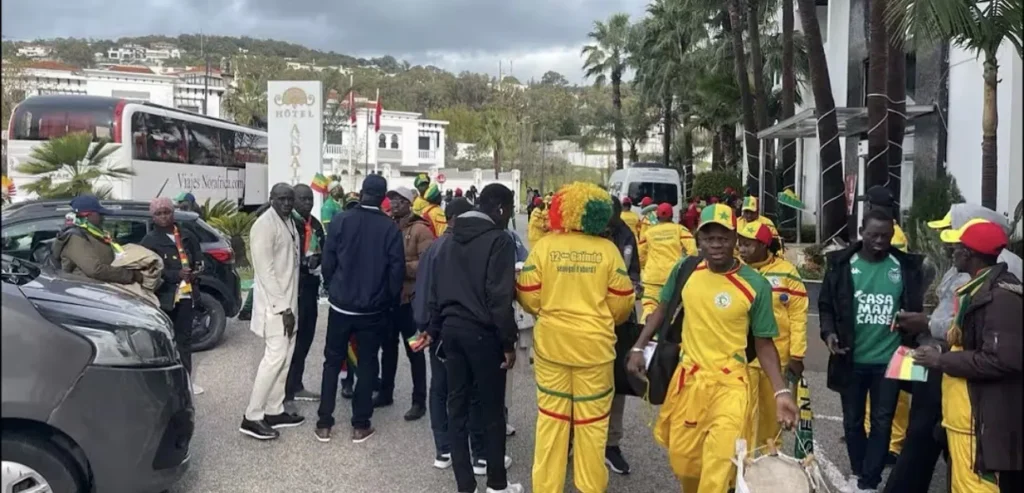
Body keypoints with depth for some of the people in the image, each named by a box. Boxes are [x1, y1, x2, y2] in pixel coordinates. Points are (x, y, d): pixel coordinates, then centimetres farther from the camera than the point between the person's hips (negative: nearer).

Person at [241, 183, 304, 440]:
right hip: (274, 304, -9)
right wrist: (282, 307, -20)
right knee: (275, 357, -9)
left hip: (289, 300, 9)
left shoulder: (289, 222, 12)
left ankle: (274, 411, 21)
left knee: (285, 358, 12)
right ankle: (252, 417, -2)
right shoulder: (264, 225, -15)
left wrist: (290, 305, 9)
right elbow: (265, 271, -19)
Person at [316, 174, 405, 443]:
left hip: (341, 305, 1)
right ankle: (360, 425, 14)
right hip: (373, 309, -1)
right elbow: (397, 270, -9)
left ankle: (324, 423, 16)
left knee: (332, 361, 13)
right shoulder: (391, 228, -9)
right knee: (367, 364, 10)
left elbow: (328, 261, -6)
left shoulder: (340, 220, -7)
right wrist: (391, 302, 6)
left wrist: (333, 289, 12)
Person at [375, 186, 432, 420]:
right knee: (388, 346, 18)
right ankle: (385, 392, 32)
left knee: (413, 350, 3)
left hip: (410, 298, -6)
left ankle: (419, 401, 12)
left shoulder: (420, 229, -10)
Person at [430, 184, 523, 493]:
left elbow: (436, 289, 13)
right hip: (482, 332, -6)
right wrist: (508, 341, -12)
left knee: (457, 404, 9)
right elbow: (500, 296, -17)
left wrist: (437, 327, 18)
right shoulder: (499, 240, -11)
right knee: (492, 408, 5)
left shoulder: (451, 240, 12)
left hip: (452, 327, 7)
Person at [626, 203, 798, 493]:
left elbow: (764, 343, -5)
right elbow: (663, 310, 11)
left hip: (728, 384, -3)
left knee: (719, 467, -11)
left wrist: (781, 391, -13)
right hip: (687, 379, 3)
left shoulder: (755, 285, -12)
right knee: (681, 458, 14)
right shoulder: (685, 270, -4)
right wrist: (639, 348, 3)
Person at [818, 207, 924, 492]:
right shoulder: (841, 264, -3)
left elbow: (915, 309, 7)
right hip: (852, 359, 0)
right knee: (852, 421, 14)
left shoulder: (907, 266, -1)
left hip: (889, 359, 0)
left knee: (882, 423, 5)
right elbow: (826, 305, 1)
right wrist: (829, 332, -15)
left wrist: (911, 342, -6)